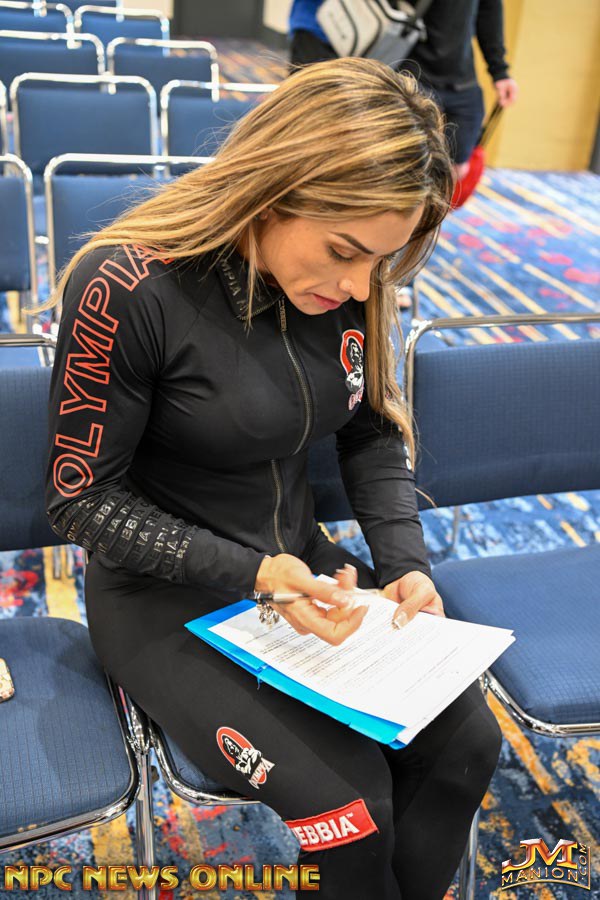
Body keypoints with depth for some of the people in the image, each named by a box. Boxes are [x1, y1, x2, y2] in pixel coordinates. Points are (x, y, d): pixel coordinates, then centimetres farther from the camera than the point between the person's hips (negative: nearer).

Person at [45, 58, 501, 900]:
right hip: (166, 597, -5)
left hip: (304, 565, 6)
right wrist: (251, 575, -23)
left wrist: (405, 563, -7)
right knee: (347, 801, -19)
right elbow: (82, 497, -15)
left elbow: (374, 434, 8)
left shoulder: (349, 284, -5)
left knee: (465, 739, -9)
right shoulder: (129, 290, -23)